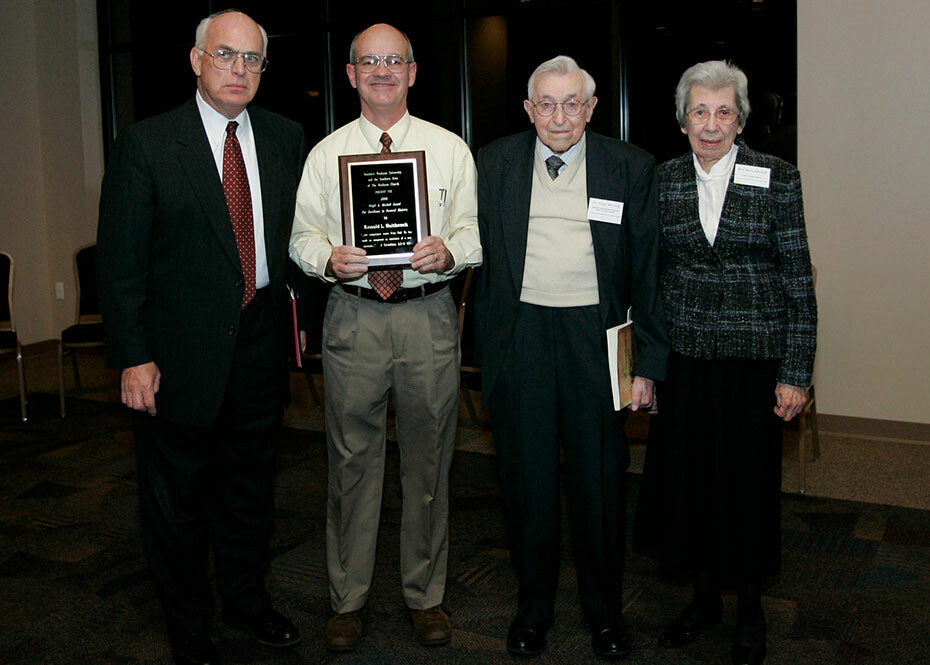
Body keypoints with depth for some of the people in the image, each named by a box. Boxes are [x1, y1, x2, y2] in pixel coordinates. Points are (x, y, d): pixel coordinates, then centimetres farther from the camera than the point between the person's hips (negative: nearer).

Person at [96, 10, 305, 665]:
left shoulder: (286, 138, 6)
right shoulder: (146, 144, -7)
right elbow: (120, 260, -9)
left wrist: (299, 316, 4)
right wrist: (132, 357, -14)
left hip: (261, 338, 4)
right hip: (183, 350, -3)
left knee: (251, 482, 19)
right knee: (178, 494, 10)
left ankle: (247, 597, 40)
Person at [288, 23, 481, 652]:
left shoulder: (450, 148, 7)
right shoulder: (327, 152, 9)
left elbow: (474, 229, 3)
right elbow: (303, 233, 7)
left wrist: (449, 251, -19)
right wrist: (329, 258, -15)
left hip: (429, 313, 0)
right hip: (353, 315, 1)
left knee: (428, 459, 7)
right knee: (352, 459, 6)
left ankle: (427, 595, 24)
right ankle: (349, 598, 22)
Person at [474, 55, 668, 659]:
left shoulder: (631, 168, 2)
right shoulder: (495, 163, 6)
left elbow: (648, 270, 2)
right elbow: (479, 252, 6)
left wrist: (648, 362, -2)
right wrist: (484, 345, -2)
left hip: (597, 339, -1)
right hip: (518, 336, 1)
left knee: (601, 478, 9)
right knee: (528, 478, 11)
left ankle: (605, 608, 30)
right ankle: (534, 605, 30)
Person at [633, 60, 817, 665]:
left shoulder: (777, 178, -3)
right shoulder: (662, 181, 4)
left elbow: (799, 280, -3)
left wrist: (795, 373, -8)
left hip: (753, 355, -2)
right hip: (685, 356, 2)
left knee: (749, 476, 6)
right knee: (687, 473, 9)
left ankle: (750, 608, 28)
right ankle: (704, 597, 30)